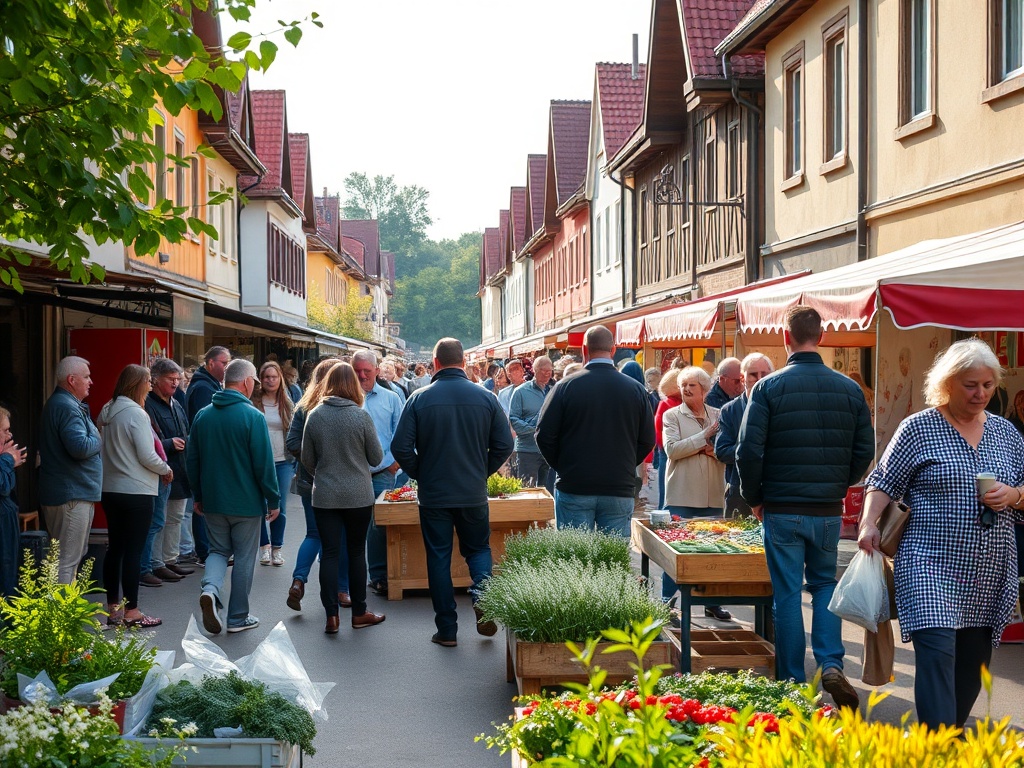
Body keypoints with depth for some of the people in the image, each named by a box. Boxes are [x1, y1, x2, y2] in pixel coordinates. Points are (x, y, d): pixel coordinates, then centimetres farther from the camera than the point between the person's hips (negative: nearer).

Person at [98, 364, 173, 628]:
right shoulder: (136, 413, -15)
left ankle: (113, 608, 20)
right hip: (136, 492, -8)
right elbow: (147, 457, -18)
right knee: (133, 551, -2)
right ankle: (131, 612, 3)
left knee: (115, 548, 13)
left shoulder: (107, 412, 10)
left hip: (110, 489, 8)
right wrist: (166, 470, 0)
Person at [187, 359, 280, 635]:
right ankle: (238, 617, 15)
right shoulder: (253, 417, -15)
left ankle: (210, 589, -10)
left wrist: (198, 495, 19)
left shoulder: (202, 415, 2)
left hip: (212, 501, 4)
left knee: (219, 550, 18)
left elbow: (191, 459, 9)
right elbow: (264, 464, -14)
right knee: (244, 558, 8)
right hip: (246, 502, -4)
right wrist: (273, 500, -5)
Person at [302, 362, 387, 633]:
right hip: (358, 496, -1)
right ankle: (359, 613, 18)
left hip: (324, 496, 1)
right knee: (356, 552, 9)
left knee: (329, 553, 6)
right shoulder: (361, 416, -11)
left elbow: (307, 459, 4)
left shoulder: (314, 416, -5)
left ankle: (331, 616, 5)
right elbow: (376, 457, -4)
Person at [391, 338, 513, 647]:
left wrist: (420, 475, 7)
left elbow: (401, 448, -10)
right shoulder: (485, 398, -4)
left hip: (433, 494, -1)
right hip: (474, 494, 1)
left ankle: (447, 630, 11)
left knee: (438, 558, 9)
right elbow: (504, 445, -2)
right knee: (479, 548, 19)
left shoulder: (419, 398, -8)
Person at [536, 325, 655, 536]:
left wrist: (562, 467, 9)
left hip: (574, 489, -1)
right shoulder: (636, 389, 0)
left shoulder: (566, 386, -6)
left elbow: (544, 435, -5)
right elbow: (648, 440, 4)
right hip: (620, 491, 1)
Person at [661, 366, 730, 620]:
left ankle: (712, 603, 22)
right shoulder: (672, 415, 0)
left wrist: (714, 449, -15)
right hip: (682, 495, -3)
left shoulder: (718, 415, 9)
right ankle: (668, 604, 10)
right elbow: (672, 449, -14)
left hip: (712, 495, 3)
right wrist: (704, 437, -15)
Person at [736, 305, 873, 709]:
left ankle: (792, 685, 12)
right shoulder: (849, 389, 1)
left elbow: (749, 451, -11)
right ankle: (831, 665, 1)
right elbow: (865, 451, 4)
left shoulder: (768, 388, -9)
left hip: (782, 510, -2)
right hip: (829, 510, 3)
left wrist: (754, 498, 4)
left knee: (787, 595, 6)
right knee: (825, 584, 19)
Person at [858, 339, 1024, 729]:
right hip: (931, 566, -5)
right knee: (937, 654, -16)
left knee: (973, 664, 9)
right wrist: (869, 524, -14)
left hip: (990, 576, 5)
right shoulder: (919, 427, -1)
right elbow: (884, 482, 0)